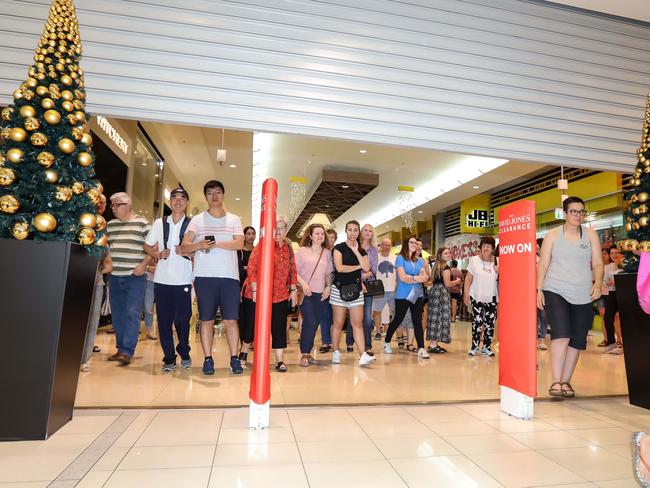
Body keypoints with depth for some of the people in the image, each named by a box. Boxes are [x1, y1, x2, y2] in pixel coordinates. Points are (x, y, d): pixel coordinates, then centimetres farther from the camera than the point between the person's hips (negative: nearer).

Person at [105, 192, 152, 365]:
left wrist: (143, 264, -14)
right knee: (117, 314, 10)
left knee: (132, 314, -7)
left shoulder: (142, 223, -4)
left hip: (134, 277, -6)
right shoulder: (110, 225, 13)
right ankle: (121, 348, 21)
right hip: (114, 276, 6)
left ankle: (127, 351, -4)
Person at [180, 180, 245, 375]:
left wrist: (216, 243, -18)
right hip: (204, 276, 0)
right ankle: (208, 359, 15)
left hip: (229, 276, 0)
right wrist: (198, 245, -22)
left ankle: (234, 358, 10)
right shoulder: (197, 220, 9)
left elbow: (239, 244, -7)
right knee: (206, 319, 5)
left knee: (231, 319, 1)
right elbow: (184, 247, -1)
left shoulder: (234, 220, 10)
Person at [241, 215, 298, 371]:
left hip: (281, 295, 4)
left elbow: (293, 271, 11)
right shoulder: (262, 246, -7)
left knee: (279, 327, 3)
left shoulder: (288, 248, 9)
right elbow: (251, 268, -11)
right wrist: (255, 290, -16)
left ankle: (279, 360, 13)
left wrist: (293, 290, 6)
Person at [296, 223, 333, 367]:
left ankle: (308, 353, 20)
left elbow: (329, 273, 16)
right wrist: (303, 284, -16)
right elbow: (294, 271, -3)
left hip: (320, 294, 4)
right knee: (310, 323, -13)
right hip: (306, 293, -4)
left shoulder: (327, 253, 13)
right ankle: (304, 354, 0)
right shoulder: (302, 250, 1)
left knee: (314, 324, 7)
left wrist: (328, 287, 2)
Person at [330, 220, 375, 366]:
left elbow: (366, 268, -6)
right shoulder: (339, 248, 0)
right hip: (339, 289, -3)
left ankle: (363, 355, -6)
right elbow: (339, 268, -14)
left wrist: (356, 251, -4)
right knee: (338, 323, 3)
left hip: (356, 289, 3)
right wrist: (358, 267, -4)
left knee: (358, 323, -2)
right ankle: (335, 353, 17)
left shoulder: (362, 251, 12)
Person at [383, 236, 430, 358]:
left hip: (417, 294, 4)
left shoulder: (420, 260, 12)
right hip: (402, 295, -4)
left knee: (418, 321, 1)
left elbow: (425, 276, 1)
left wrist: (410, 278, -15)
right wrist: (418, 278, -6)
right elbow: (402, 277, -14)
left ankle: (421, 349, 2)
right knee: (398, 320, 6)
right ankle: (386, 342, 25)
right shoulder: (400, 258, -4)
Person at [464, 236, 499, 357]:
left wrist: (499, 271, -13)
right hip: (476, 296, -2)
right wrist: (466, 294, -4)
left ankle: (487, 347, 18)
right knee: (477, 322, -5)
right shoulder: (474, 260, -1)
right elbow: (468, 278, 0)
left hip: (491, 297, 2)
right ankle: (474, 347, 6)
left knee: (490, 323, 5)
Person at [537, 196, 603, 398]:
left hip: (583, 296, 3)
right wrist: (539, 290, -4)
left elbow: (598, 263, 6)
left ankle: (566, 381, 19)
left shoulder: (591, 234, 10)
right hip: (555, 292, -3)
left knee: (577, 340, 5)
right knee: (561, 335, -17)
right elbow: (543, 264, 3)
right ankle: (556, 382, -9)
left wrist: (598, 282, -13)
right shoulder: (553, 235, 5)